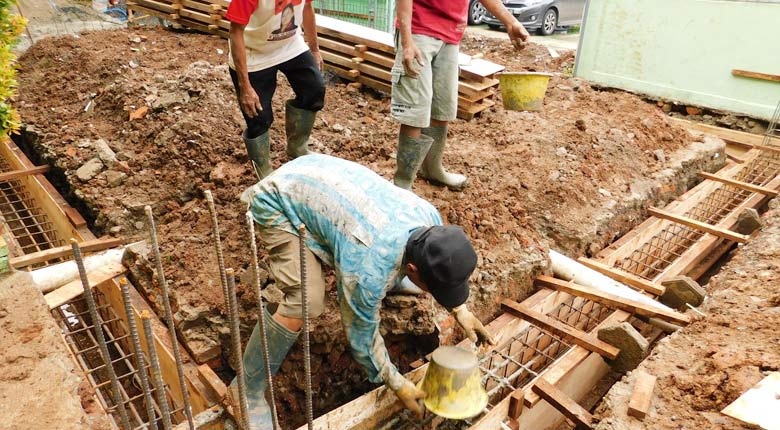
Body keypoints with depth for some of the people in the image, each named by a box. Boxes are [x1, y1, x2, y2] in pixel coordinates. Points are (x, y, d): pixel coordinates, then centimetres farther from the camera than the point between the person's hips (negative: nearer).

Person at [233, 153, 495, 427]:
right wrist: (397, 385, -4)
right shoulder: (369, 270, -35)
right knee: (305, 305, -22)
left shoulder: (429, 218, -17)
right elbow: (362, 335, -16)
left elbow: (447, 267, 8)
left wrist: (461, 310, 6)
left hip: (318, 180, 8)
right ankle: (249, 388, -3)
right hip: (279, 202, -7)